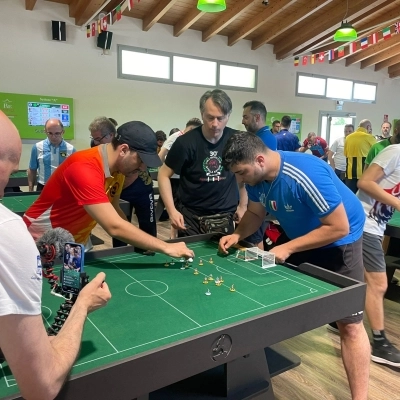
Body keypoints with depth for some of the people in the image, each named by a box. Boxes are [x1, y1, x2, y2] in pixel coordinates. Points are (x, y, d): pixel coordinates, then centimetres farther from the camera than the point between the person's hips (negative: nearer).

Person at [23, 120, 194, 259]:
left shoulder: (118, 166, -6)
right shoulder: (84, 168, -32)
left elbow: (114, 210, 3)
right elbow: (114, 227, -38)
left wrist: (138, 241, -11)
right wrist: (166, 248, -34)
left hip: (76, 242, 7)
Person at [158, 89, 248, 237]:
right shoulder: (186, 142, -13)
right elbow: (164, 174, -6)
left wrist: (242, 206, 7)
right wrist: (172, 210, -16)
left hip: (225, 216, 2)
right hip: (191, 216, -1)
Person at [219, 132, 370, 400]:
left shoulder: (307, 175, -36)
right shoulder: (256, 176, -13)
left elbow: (339, 228, -31)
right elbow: (255, 213, 4)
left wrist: (287, 248, -31)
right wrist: (237, 235, -16)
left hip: (339, 240, -7)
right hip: (301, 236, 7)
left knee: (350, 324, -7)